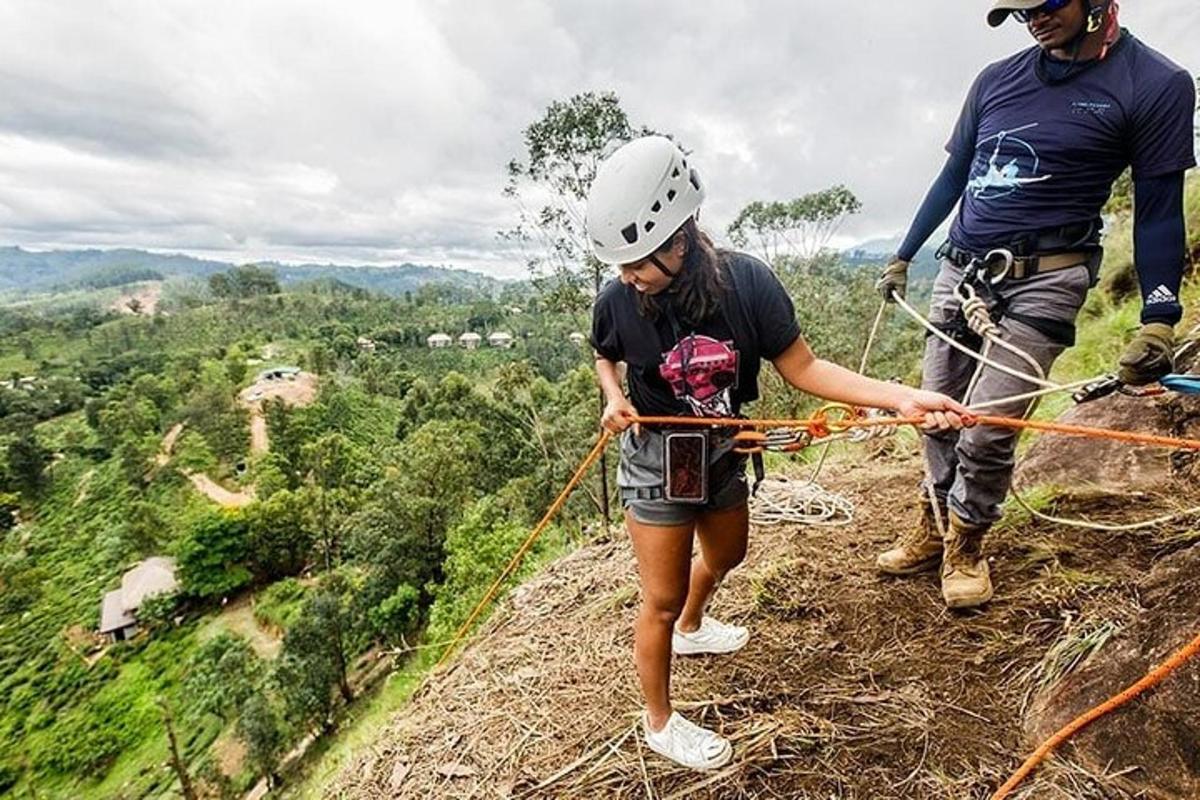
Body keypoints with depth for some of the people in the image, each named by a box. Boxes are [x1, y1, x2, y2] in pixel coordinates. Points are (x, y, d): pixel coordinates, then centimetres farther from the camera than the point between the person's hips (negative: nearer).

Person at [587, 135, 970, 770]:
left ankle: (690, 629, 63)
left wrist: (901, 397, -22)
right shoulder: (618, 300, -19)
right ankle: (659, 722, 35)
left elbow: (802, 368, -14)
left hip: (722, 456, 4)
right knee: (661, 600, 7)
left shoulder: (747, 282, -19)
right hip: (657, 463, -3)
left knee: (726, 554, 29)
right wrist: (615, 398, -16)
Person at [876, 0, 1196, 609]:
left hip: (1043, 280, -4)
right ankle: (933, 532, 26)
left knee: (986, 434, -10)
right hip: (960, 268, 5)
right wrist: (902, 259, 18)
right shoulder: (996, 79, 11)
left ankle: (966, 547, 16)